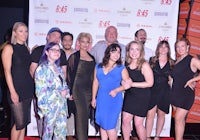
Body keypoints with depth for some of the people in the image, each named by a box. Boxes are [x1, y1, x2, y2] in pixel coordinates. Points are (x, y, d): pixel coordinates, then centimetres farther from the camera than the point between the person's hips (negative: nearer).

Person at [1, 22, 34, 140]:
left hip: (28, 89, 6)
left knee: (24, 122, 11)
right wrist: (13, 91, -16)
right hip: (16, 89, -6)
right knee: (19, 123, -5)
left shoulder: (27, 48, 12)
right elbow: (7, 71, -10)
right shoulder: (9, 48, -5)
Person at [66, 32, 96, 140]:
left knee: (85, 116, 9)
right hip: (78, 90, -5)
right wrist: (70, 91, -9)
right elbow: (69, 75, -4)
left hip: (89, 90, 5)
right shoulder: (74, 57, -2)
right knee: (81, 115, -6)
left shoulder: (92, 58, 13)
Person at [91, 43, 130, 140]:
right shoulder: (98, 67, 9)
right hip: (101, 100, 4)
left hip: (114, 100, -3)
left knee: (109, 126, -4)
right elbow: (95, 83, 13)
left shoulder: (121, 68, 0)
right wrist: (93, 98, 12)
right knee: (102, 125, 10)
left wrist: (116, 90, -16)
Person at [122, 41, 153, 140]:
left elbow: (150, 83, -17)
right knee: (125, 120, 4)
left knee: (138, 123, 2)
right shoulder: (126, 64, 0)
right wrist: (124, 83, -6)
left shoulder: (144, 65, -16)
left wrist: (132, 84, -21)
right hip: (129, 96, 5)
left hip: (142, 97, -5)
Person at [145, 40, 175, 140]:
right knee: (150, 114, -5)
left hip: (165, 92, 1)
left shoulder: (172, 63, 5)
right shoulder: (152, 60, 4)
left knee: (161, 114, 10)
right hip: (152, 90, -1)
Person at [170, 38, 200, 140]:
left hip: (186, 94, -6)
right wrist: (170, 79, 5)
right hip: (175, 93, 6)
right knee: (181, 118, 13)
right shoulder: (176, 61, 12)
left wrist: (191, 80, -16)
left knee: (178, 119, -10)